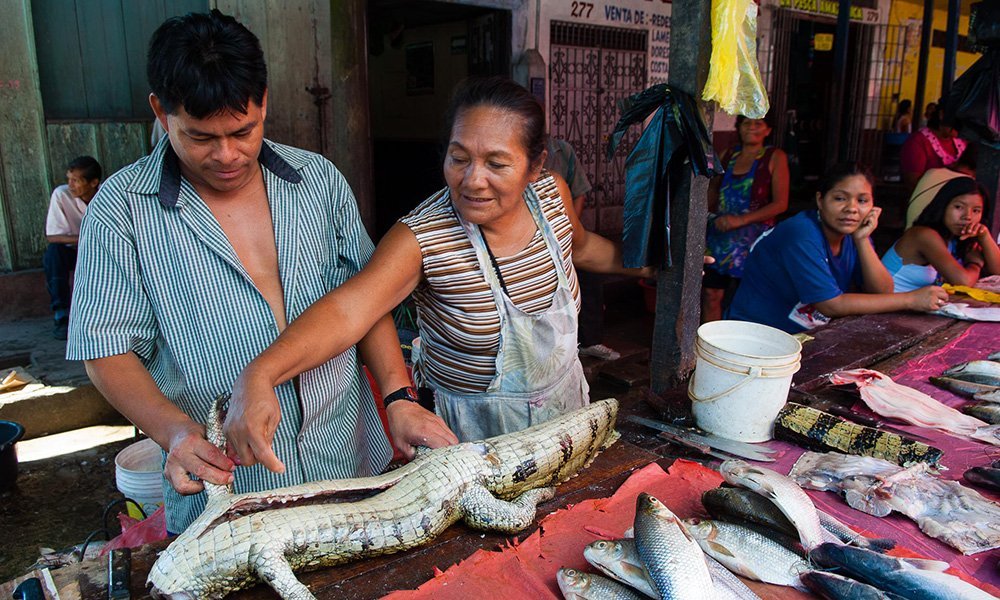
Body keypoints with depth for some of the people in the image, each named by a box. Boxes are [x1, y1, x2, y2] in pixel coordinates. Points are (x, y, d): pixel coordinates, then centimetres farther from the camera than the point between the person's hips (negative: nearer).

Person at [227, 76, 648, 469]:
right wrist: (259, 374, -56)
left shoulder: (553, 194, -12)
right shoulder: (421, 238, -28)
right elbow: (345, 310, -42)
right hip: (477, 425, -5)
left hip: (565, 400, 6)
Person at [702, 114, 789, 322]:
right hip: (719, 237, 4)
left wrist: (741, 220, -17)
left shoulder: (775, 157, -1)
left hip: (752, 238, -4)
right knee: (711, 294, 1)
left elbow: (780, 203, -8)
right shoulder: (729, 155, 13)